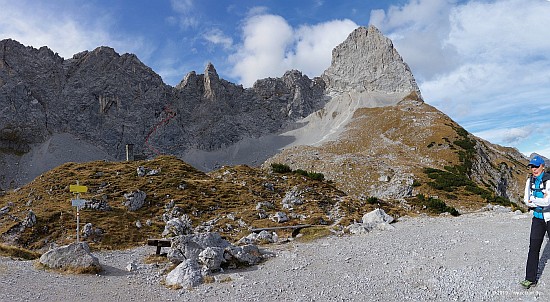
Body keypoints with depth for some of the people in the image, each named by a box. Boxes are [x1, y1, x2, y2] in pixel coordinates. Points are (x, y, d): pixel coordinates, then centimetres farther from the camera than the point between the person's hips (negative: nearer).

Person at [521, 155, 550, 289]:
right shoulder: (530, 180, 4)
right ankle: (530, 279, 8)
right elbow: (527, 200, 2)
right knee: (533, 248, 3)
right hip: (538, 217, 5)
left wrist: (533, 200, -8)